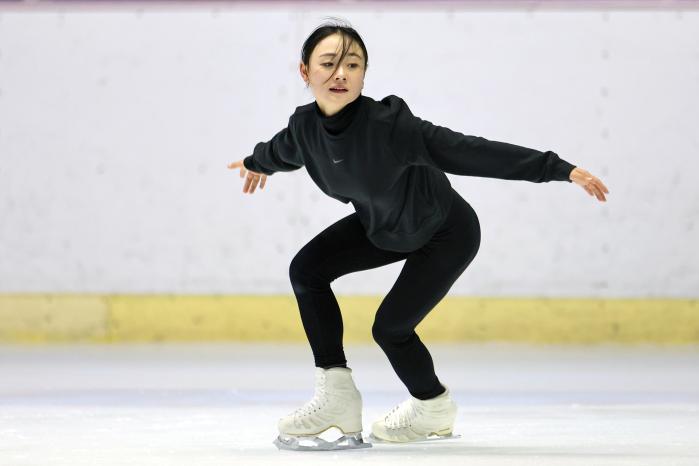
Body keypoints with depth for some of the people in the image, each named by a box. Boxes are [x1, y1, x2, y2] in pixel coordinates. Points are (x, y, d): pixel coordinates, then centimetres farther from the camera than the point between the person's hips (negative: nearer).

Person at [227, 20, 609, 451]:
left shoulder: (389, 125, -38)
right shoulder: (305, 127, -18)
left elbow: (471, 152, -41)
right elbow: (282, 150, 8)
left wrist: (560, 168, -47)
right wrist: (256, 162, 32)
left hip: (447, 234, -6)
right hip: (381, 225, 7)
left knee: (390, 326, -8)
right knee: (306, 269, -6)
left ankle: (434, 407, 24)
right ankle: (337, 396, 4)